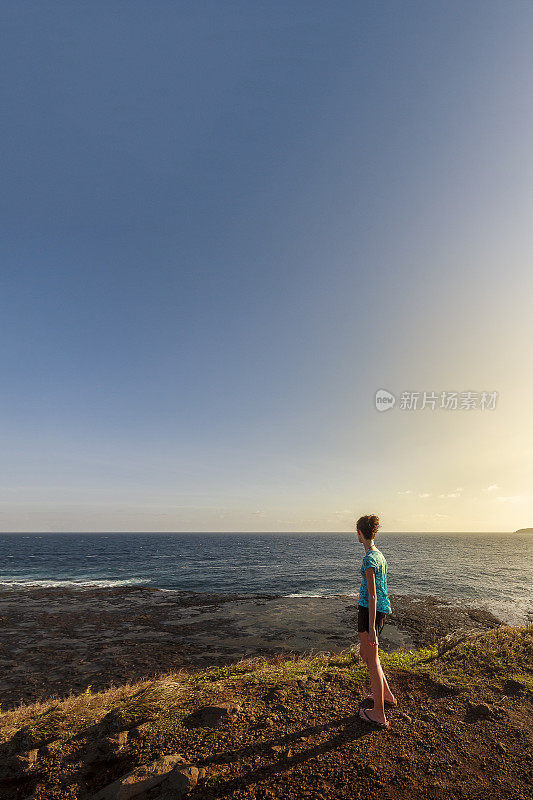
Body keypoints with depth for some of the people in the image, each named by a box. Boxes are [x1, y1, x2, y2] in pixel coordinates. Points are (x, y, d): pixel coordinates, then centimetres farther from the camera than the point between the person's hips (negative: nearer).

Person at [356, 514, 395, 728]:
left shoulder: (369, 558, -21)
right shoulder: (379, 554, 7)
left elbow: (372, 595, -21)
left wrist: (371, 628, -17)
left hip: (370, 610, -9)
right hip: (382, 608, 9)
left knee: (372, 661, 5)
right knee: (364, 653, 23)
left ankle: (379, 715, 18)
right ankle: (386, 694, 38)